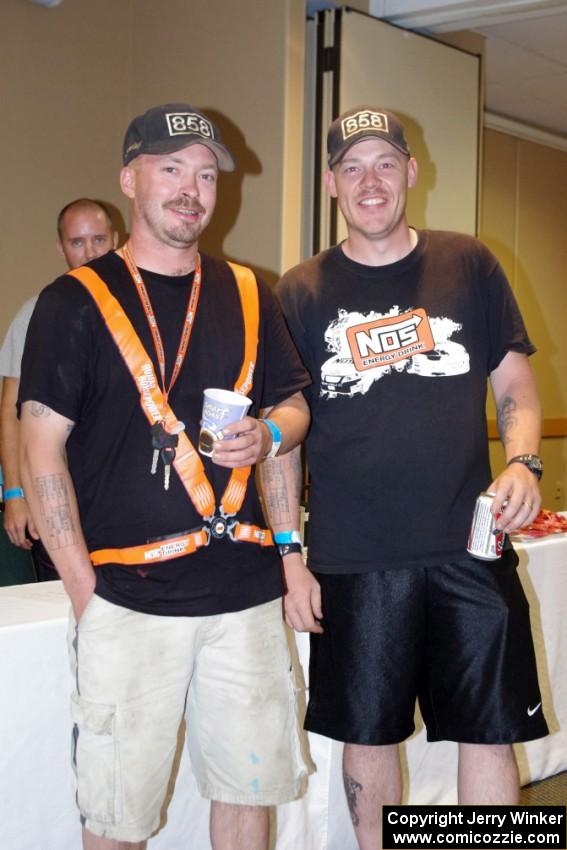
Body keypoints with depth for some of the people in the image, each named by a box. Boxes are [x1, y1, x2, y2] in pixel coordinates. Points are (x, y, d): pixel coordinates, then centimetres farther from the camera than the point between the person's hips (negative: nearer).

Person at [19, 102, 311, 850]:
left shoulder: (248, 297, 11)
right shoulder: (77, 302, -2)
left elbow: (295, 405, 18)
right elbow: (42, 449, -5)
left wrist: (267, 435, -6)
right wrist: (83, 585, -10)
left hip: (246, 590, 4)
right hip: (128, 597, -4)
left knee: (249, 786, 13)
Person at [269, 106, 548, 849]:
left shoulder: (468, 266, 6)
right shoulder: (302, 293, 4)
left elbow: (515, 385, 10)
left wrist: (523, 462, -10)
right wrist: (289, 555, -1)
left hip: (469, 547, 0)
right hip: (353, 559, 0)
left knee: (489, 731, 5)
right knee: (368, 736, 10)